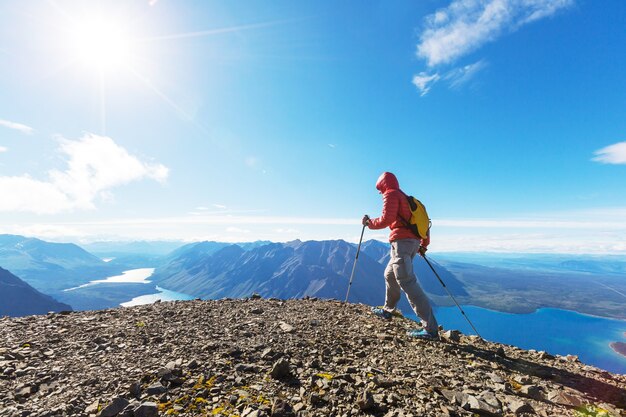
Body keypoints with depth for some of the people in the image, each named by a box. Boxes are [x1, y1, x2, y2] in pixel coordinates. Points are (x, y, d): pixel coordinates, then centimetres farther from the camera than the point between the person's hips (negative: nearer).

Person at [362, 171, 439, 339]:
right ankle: (387, 310, 36)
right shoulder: (406, 198, 25)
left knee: (407, 282, -12)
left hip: (401, 242, -10)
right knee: (390, 275, 22)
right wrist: (424, 244, 26)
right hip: (414, 242, 10)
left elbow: (386, 220, -16)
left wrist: (369, 222, 1)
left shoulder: (390, 194, -1)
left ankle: (431, 328, -12)